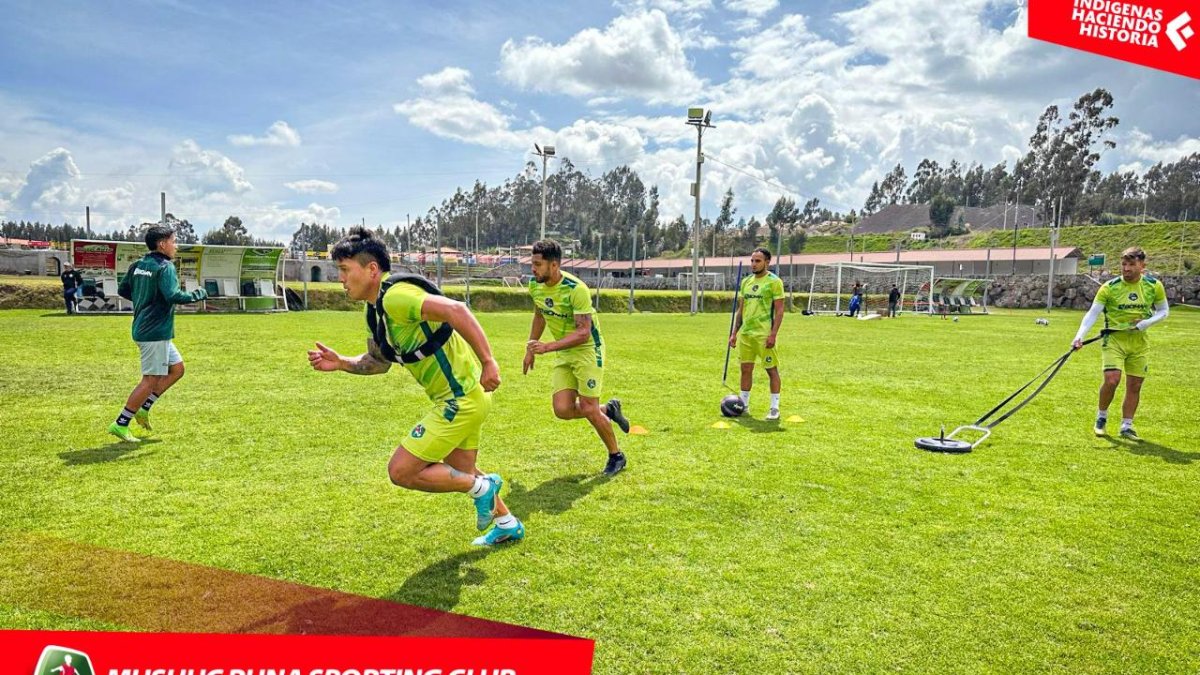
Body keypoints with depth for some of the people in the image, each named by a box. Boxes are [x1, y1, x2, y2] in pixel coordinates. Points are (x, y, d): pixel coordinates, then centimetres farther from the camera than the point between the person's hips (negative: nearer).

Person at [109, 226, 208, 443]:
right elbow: (173, 296, -26)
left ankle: (143, 408, 16)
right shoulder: (165, 267, -15)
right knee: (151, 380, -3)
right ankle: (120, 424, 2)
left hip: (144, 329, 10)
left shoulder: (138, 265, 11)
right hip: (156, 332, -10)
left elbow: (123, 290, 17)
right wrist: (198, 295, -12)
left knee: (177, 368, 17)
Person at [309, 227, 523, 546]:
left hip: (460, 399, -11)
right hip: (463, 395, 11)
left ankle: (481, 487, 10)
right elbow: (379, 362, 21)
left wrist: (488, 361, -35)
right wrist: (340, 363, 5)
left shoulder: (394, 296, -22)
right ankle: (508, 524, 43)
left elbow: (455, 310, -34)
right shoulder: (376, 309, 10)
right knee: (460, 470, 27)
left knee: (401, 470, -5)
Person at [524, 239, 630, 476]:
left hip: (587, 350, -6)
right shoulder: (535, 286, -4)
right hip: (563, 354, 6)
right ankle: (609, 409, 24)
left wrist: (547, 347, -35)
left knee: (588, 409, -7)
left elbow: (583, 332, -28)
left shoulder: (576, 289, -26)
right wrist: (531, 348, 17)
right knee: (562, 410, -5)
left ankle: (616, 456, 18)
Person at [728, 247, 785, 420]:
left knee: (771, 369, 0)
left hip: (764, 334, -6)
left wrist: (773, 334, -18)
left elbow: (779, 310, -10)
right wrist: (734, 332, 11)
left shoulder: (774, 281, -7)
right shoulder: (746, 281, 12)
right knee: (746, 369, 10)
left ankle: (774, 408, 7)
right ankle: (744, 404, 20)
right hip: (745, 333, 6)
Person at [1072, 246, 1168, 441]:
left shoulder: (1154, 286, -1)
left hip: (1139, 341, 3)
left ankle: (1126, 426, 17)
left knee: (1135, 385, 4)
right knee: (1111, 379, -15)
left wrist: (1147, 322, -10)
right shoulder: (1109, 288, -9)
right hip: (1114, 339, -3)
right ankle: (1101, 417, 9)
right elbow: (1093, 313, -12)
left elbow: (1163, 311, 10)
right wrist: (1080, 336, -26)